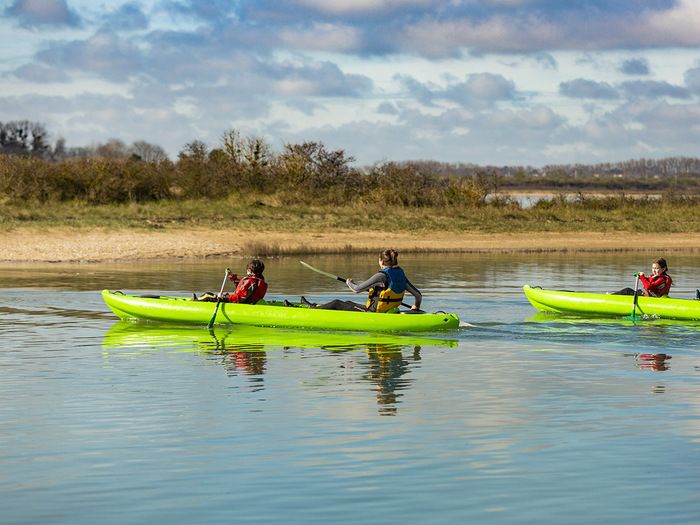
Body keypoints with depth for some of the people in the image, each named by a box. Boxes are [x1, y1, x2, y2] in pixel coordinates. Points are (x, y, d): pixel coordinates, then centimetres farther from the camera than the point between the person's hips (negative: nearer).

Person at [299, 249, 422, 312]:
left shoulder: (382, 276, -22)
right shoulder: (400, 275, 1)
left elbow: (357, 289, -19)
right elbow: (418, 294, 5)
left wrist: (349, 283, 5)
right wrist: (416, 306, 27)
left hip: (373, 312, -8)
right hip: (387, 312, 8)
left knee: (337, 303, 8)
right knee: (348, 303, 26)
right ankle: (315, 306, 41)